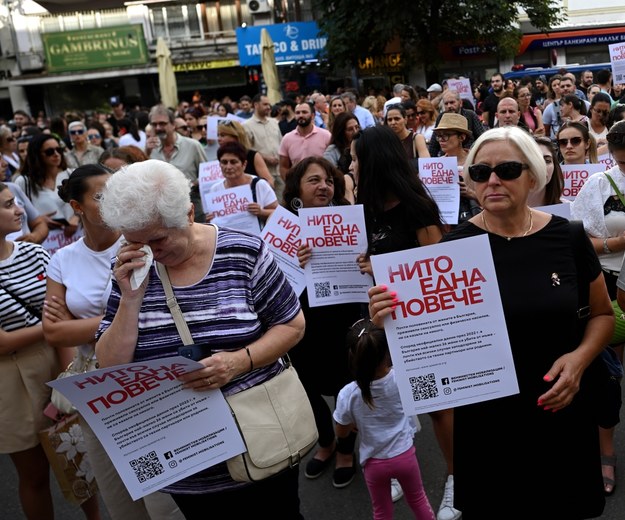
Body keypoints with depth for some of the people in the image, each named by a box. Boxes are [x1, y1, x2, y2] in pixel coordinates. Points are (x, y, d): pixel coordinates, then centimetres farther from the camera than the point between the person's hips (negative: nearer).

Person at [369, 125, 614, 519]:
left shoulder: (567, 237, -6)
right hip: (486, 415, -1)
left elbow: (603, 313, 7)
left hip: (562, 409, 2)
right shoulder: (456, 245, -10)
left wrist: (580, 358, -11)